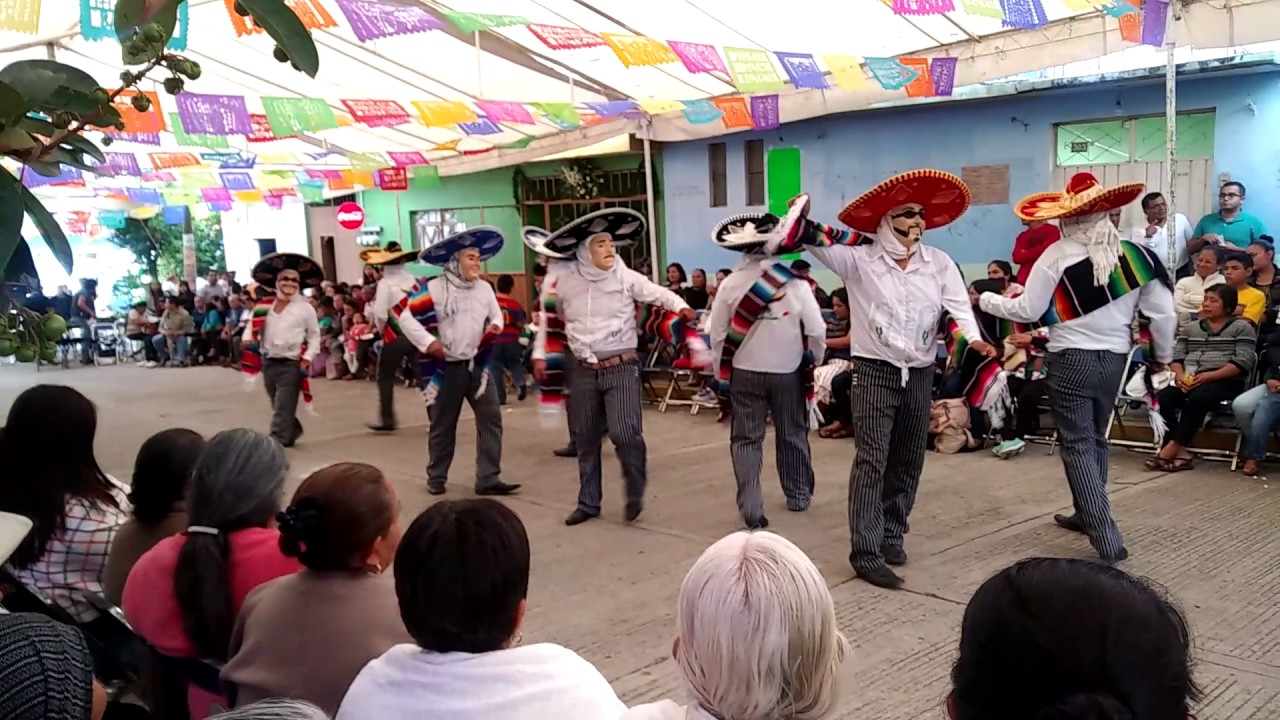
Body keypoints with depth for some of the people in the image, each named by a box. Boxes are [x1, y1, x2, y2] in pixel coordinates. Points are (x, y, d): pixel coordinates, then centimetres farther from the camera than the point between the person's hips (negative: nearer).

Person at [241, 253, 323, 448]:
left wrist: (307, 358, -8)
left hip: (291, 364, -4)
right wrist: (247, 339, -13)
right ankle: (292, 432, 38)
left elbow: (314, 336, 2)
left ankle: (277, 441, -7)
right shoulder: (264, 306, 4)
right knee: (278, 406, 18)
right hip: (268, 362, 4)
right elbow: (252, 326, 8)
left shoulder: (306, 308, -2)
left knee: (283, 408, -7)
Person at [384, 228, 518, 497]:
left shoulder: (485, 288, 6)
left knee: (491, 420, -2)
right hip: (446, 367, -4)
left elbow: (496, 315, 19)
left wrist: (495, 327, -4)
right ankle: (436, 478, 26)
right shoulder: (434, 288, -11)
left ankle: (488, 479, 4)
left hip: (478, 365, 4)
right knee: (442, 425, 9)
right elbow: (403, 315, -10)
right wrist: (427, 342, -14)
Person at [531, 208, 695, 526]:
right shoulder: (564, 281, 1)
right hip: (583, 370, 3)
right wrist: (540, 355, 13)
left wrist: (680, 306, -34)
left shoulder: (626, 278, -5)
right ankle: (588, 502, 27)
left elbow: (657, 292, -14)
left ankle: (635, 493, 12)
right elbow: (548, 317, 15)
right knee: (586, 439, 11)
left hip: (621, 367, -3)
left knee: (624, 433, -15)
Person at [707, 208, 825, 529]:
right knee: (792, 435, 18)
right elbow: (816, 330, -8)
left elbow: (716, 333, -2)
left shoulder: (730, 284, -7)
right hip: (788, 370, 0)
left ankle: (750, 507, -4)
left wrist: (721, 373, 9)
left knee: (746, 439, 6)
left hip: (744, 371, 0)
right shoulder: (795, 283, -11)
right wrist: (815, 357, 11)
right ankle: (798, 495, 32)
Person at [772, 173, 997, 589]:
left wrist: (972, 338, -24)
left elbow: (959, 305, -5)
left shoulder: (939, 263, 4)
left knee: (908, 461, 13)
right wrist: (802, 221, -32)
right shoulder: (860, 258, -3)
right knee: (872, 461, -8)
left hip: (920, 373, 4)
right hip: (875, 370, -4)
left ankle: (892, 535, 29)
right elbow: (819, 242, -11)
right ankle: (866, 553, -7)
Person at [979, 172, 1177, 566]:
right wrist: (1162, 356, 19)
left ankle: (1106, 537, -5)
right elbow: (1163, 312, 4)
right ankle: (1087, 514, 35)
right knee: (1095, 439, 22)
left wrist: (986, 300, 8)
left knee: (1078, 446, 0)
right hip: (1114, 358, 5)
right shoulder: (1134, 253, 1)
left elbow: (1028, 310, -8)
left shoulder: (1058, 255, -12)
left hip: (1071, 358, -5)